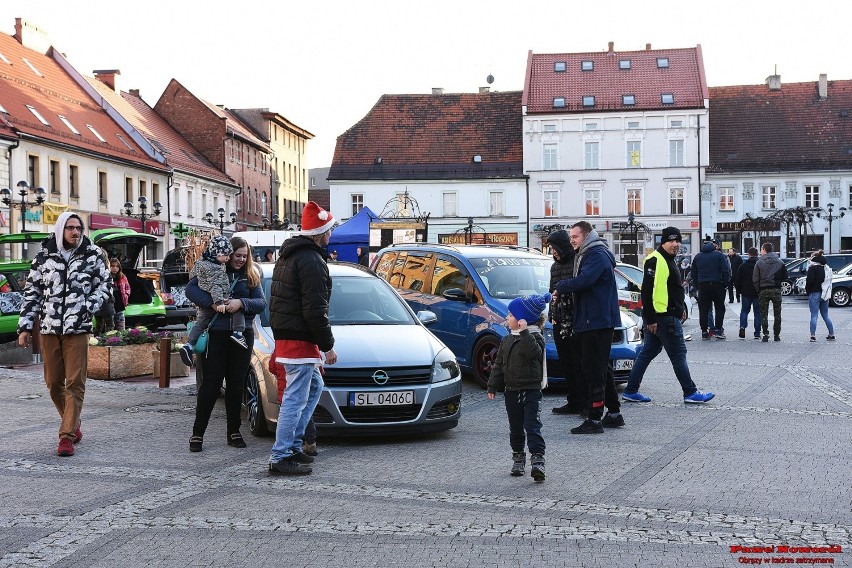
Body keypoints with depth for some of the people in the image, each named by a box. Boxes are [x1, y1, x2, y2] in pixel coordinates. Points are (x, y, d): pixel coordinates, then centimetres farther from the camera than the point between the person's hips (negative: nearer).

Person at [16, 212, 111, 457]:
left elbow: (104, 285, 9)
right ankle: (73, 425, 27)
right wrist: (25, 327, 6)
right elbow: (32, 292, 10)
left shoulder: (93, 255, 3)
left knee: (75, 383, -7)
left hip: (77, 328, -2)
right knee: (53, 383, 9)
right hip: (49, 328, 3)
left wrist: (88, 306, -9)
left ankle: (67, 436, -5)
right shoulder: (44, 256, 7)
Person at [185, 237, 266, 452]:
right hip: (215, 334, -3)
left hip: (242, 335, 3)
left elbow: (261, 302, 1)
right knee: (211, 383, -3)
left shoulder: (251, 276, 10)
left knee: (236, 384, 8)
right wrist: (212, 302, -24)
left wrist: (241, 303, -17)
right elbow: (191, 289, -11)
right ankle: (198, 433, 4)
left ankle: (234, 432, 17)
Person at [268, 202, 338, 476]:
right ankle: (281, 457, -5)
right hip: (300, 339, -11)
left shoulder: (287, 256, 17)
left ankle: (292, 445, 22)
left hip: (284, 335, 11)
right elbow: (315, 310, -21)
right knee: (296, 397, -7)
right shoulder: (311, 261, -16)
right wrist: (327, 345, -14)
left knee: (314, 387, 21)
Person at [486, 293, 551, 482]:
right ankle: (518, 458, 24)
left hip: (531, 390, -6)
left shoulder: (535, 336, -8)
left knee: (532, 426, -12)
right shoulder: (507, 340, 11)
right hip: (511, 390, 6)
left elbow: (533, 352, -30)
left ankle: (537, 459, -15)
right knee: (515, 428, 13)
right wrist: (493, 386, 11)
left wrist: (524, 332, -31)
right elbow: (498, 364, 14)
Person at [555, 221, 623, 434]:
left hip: (598, 321, -11)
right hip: (592, 321, 11)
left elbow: (583, 281, -27)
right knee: (601, 369, 16)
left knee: (593, 370, -9)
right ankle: (614, 413, 24)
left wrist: (560, 286, -12)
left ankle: (594, 420, -7)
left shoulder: (597, 255, -14)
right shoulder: (586, 255, 20)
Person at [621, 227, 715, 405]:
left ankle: (631, 391, 15)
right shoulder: (655, 260, -15)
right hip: (664, 317, -11)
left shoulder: (667, 260, 19)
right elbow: (648, 291, -21)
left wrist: (681, 308, 24)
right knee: (678, 354, -2)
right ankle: (690, 393, 6)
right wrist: (651, 319, -22)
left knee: (647, 353, 12)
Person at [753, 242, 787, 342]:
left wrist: (758, 290, 2)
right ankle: (777, 335, 11)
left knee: (764, 314, 4)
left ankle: (765, 334, -4)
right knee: (777, 314, 11)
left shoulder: (759, 262, -3)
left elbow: (755, 278, -6)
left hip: (764, 290, -2)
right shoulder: (779, 262, 4)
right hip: (776, 290, 2)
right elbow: (785, 276, 7)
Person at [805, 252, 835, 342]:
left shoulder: (813, 268, -11)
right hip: (825, 294, 7)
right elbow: (829, 281, 14)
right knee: (825, 315, 15)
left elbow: (809, 280, -16)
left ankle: (813, 335, -9)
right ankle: (831, 334, 15)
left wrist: (807, 289, 0)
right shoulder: (827, 269, 12)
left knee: (814, 316, -4)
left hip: (815, 294, -7)